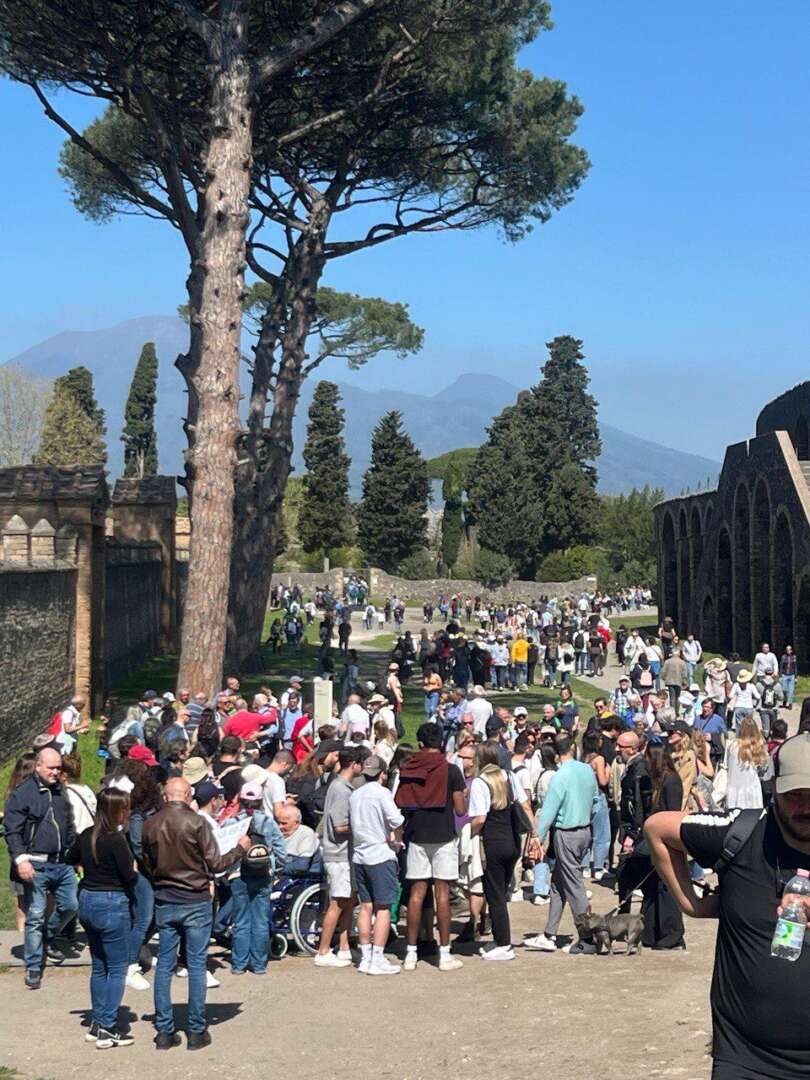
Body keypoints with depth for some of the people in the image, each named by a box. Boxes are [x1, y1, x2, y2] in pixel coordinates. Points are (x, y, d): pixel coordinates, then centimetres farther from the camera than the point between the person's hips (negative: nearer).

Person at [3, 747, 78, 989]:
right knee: (35, 916, -1)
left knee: (70, 906, 11)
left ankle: (49, 939, 38)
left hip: (63, 862, 6)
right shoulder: (21, 794, -9)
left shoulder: (60, 790, 12)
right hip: (36, 865, -6)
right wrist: (20, 859, -23)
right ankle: (33, 968, 10)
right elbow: (12, 831, -12)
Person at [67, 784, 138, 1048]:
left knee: (99, 966, 18)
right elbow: (129, 877, -17)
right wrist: (134, 870, 3)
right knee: (117, 968, 2)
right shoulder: (116, 840, -20)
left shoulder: (86, 835, 3)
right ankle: (107, 1029, 2)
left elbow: (71, 859, 21)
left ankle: (96, 1024, 23)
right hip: (112, 904, -8)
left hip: (87, 901, 8)